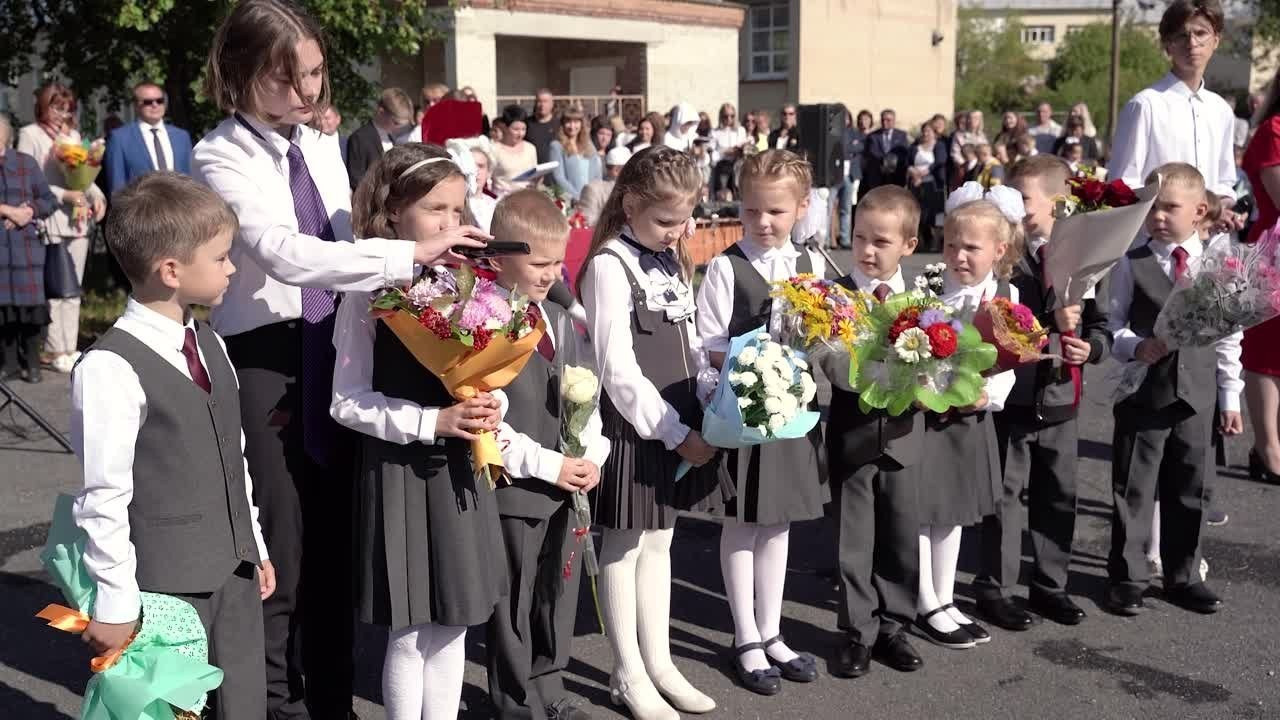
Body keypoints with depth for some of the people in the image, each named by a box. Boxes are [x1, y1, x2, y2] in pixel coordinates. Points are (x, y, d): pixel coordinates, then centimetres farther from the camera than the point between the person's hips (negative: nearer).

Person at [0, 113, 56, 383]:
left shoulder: (26, 163, 8)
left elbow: (48, 200, 8)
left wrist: (29, 211, -9)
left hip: (25, 245, 0)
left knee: (30, 304, -2)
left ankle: (31, 363, 9)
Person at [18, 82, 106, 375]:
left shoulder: (73, 135, 18)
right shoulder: (30, 135, -1)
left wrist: (96, 195, -2)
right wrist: (64, 195, -15)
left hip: (77, 220, 6)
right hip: (49, 222, -6)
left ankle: (70, 348, 14)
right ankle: (57, 352, 0)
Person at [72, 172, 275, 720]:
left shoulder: (209, 346, 7)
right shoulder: (110, 368, -18)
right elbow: (103, 497, -17)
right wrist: (115, 603, -13)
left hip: (234, 571, 8)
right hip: (163, 585, -7)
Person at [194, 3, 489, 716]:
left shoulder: (323, 146, 9)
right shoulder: (222, 157, -10)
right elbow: (283, 255, -26)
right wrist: (412, 252, -28)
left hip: (333, 357, 6)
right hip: (263, 364, -6)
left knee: (335, 548, 13)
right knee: (277, 557, 2)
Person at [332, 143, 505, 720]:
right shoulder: (369, 294, -10)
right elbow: (347, 401, -11)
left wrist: (491, 407, -8)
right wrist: (431, 422, -20)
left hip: (461, 468, 5)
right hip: (399, 471, -4)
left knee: (452, 626, 14)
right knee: (408, 634, 6)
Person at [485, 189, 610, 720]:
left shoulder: (559, 321, 10)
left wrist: (592, 455, 1)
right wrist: (547, 465, -17)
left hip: (566, 482, 7)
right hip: (513, 484, -7)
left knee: (559, 592, 17)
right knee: (514, 602, 6)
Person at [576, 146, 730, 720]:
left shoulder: (672, 261, 10)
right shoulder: (610, 265, -14)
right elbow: (618, 369, -18)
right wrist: (676, 433, -17)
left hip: (678, 420, 7)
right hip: (633, 425, -7)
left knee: (659, 542, 15)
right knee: (625, 547, 5)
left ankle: (658, 662, 27)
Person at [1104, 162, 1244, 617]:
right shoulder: (1132, 264, -4)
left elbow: (1228, 336, 6)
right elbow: (1113, 324, -2)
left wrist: (1230, 397, 7)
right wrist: (1137, 347, -23)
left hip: (1197, 396, 2)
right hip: (1142, 393, -2)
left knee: (1188, 490, 13)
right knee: (1133, 489, 5)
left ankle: (1183, 576, 28)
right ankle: (1127, 577, 18)